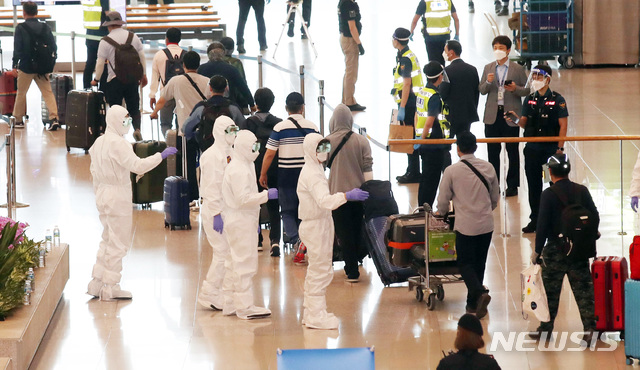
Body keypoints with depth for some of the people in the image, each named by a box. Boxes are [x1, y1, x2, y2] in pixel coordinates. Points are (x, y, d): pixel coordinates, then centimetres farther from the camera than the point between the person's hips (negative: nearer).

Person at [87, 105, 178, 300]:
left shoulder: (99, 142, 10)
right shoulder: (118, 144, -18)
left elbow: (94, 170, 15)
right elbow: (137, 165, -28)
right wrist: (161, 155, -22)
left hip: (103, 195, 9)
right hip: (118, 196, -9)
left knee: (108, 240, 19)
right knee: (118, 243, 0)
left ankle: (97, 284, 20)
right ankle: (110, 288, 5)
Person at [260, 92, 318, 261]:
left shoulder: (280, 128, -8)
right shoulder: (312, 127, 0)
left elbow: (270, 154, -8)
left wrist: (263, 174, 4)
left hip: (286, 174, -3)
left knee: (287, 211, 3)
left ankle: (295, 239, -19)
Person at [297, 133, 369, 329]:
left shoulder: (314, 170, 15)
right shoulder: (312, 174, -19)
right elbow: (324, 200, -35)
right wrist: (346, 196, -47)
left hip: (320, 224, 11)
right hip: (316, 226, -11)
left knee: (315, 270, 17)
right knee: (321, 270, -9)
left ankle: (310, 312, 25)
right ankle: (316, 315, -6)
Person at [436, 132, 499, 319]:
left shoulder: (452, 170, -10)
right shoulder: (488, 167, 2)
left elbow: (443, 200, -1)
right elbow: (495, 198, 13)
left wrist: (442, 212, 21)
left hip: (466, 226, -4)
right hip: (486, 224, 4)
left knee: (466, 263, 3)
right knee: (479, 263, 15)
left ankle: (479, 293, -22)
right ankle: (473, 303, 20)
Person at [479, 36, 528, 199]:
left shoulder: (518, 69, 0)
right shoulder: (488, 68, 9)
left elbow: (527, 90, 0)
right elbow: (481, 90, 7)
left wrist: (515, 89, -19)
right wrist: (488, 82, -13)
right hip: (492, 116, 3)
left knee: (512, 151, 4)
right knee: (492, 151, 6)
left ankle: (512, 185, 10)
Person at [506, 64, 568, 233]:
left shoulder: (557, 100, -4)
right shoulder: (529, 100, 10)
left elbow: (563, 125, -7)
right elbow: (524, 123, 9)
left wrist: (560, 147, -14)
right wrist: (516, 120, -14)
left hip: (551, 148, -5)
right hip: (532, 149, 5)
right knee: (533, 185, 9)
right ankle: (535, 219, 18)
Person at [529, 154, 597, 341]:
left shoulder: (548, 194, -12)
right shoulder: (582, 191, 1)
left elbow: (542, 225, -13)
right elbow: (595, 217, 4)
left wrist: (537, 250, -5)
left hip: (555, 249, -3)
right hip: (580, 248, 3)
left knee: (550, 290, 8)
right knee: (583, 288, 7)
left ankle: (546, 328, 17)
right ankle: (589, 327, 2)